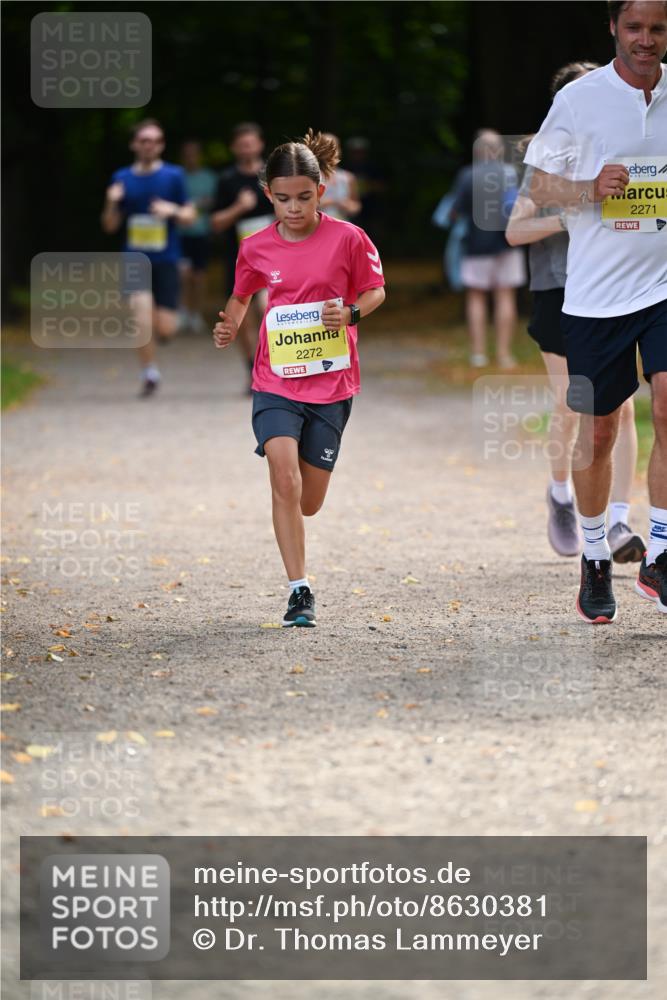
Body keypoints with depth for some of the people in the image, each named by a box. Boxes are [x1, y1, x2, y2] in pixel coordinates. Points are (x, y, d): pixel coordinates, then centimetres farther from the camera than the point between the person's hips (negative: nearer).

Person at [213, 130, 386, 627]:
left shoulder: (347, 238, -6)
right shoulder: (257, 248, 0)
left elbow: (376, 290, 5)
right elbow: (241, 296, 18)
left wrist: (350, 312, -15)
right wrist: (229, 327, -2)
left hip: (332, 383, 0)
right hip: (276, 381, 0)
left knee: (308, 503, 6)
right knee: (284, 476, -21)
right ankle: (300, 591, -15)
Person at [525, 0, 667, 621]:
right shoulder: (579, 99, -2)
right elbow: (539, 185, 3)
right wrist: (591, 189, -15)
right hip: (595, 291, 0)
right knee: (598, 430, 7)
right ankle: (594, 561, 25)